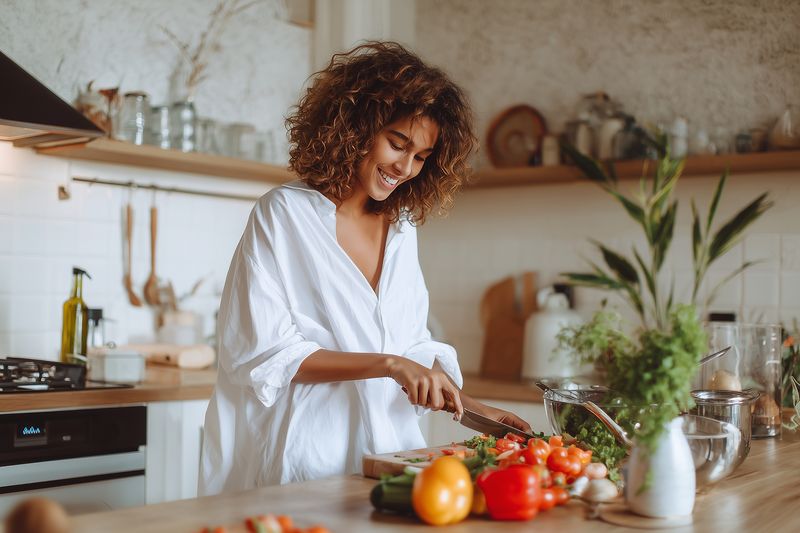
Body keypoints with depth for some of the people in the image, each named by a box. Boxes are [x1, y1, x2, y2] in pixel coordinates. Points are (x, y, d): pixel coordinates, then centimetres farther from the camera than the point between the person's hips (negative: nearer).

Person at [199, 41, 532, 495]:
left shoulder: (402, 230, 13)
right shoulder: (284, 214, -4)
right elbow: (262, 355, -10)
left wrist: (470, 406, 4)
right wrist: (388, 364, -16)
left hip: (389, 455, 5)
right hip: (304, 466, -5)